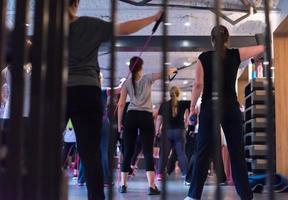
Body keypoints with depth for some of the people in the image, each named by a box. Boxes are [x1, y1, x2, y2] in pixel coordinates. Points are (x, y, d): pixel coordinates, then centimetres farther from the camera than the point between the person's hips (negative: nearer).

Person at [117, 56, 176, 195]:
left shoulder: (127, 83, 9)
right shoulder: (147, 78, 5)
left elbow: (121, 104, 4)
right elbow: (165, 73, 9)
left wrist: (119, 123, 9)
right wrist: (173, 69, 32)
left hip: (131, 116, 2)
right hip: (146, 117, -2)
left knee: (128, 152, 7)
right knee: (148, 152, -5)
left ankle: (123, 185, 10)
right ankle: (151, 186, -12)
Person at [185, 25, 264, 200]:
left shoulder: (204, 57, 1)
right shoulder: (236, 54, 4)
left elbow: (198, 84, -5)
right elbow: (263, 47, 14)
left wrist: (192, 107, 3)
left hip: (209, 107, -1)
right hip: (231, 107, 1)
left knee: (204, 152, 0)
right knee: (237, 152, 5)